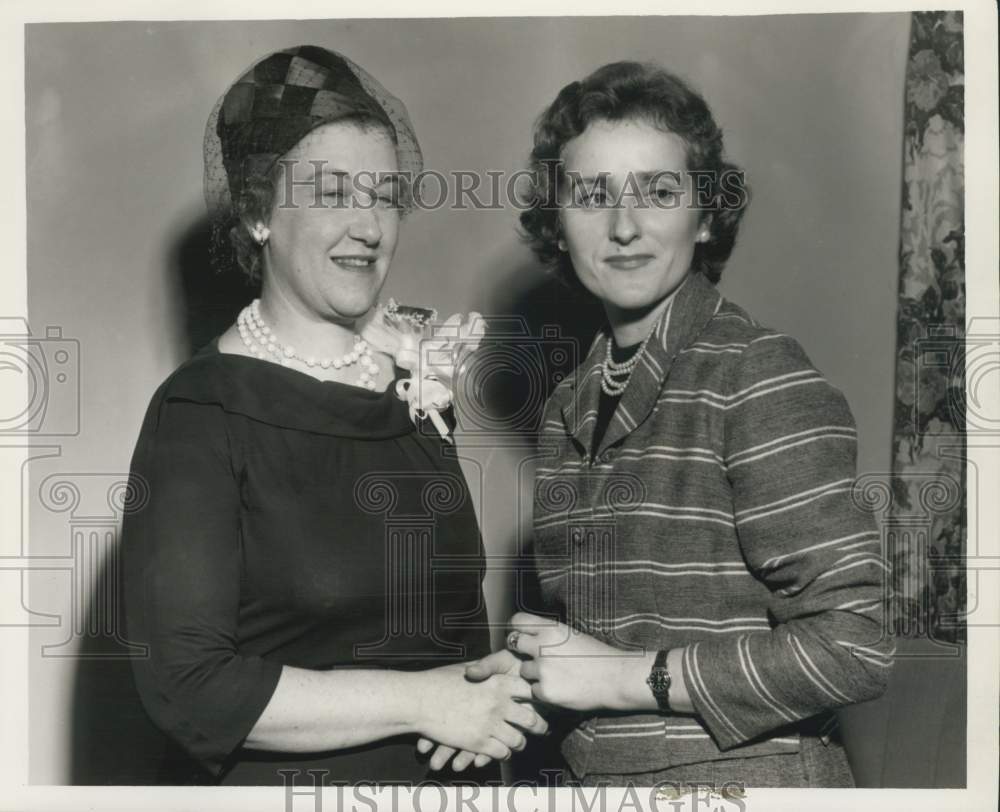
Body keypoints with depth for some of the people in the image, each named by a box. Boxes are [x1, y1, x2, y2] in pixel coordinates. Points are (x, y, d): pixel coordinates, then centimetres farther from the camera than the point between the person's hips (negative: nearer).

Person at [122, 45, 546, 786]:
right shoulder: (200, 413, -15)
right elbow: (187, 686, -21)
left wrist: (488, 717, -6)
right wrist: (419, 702, -21)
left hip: (451, 775, 5)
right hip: (272, 777, -5)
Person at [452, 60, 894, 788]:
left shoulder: (758, 379, -16)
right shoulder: (572, 406, 4)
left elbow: (853, 647, -21)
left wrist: (622, 676, -18)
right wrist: (526, 679, -3)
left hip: (744, 772, -6)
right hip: (596, 773, 6)